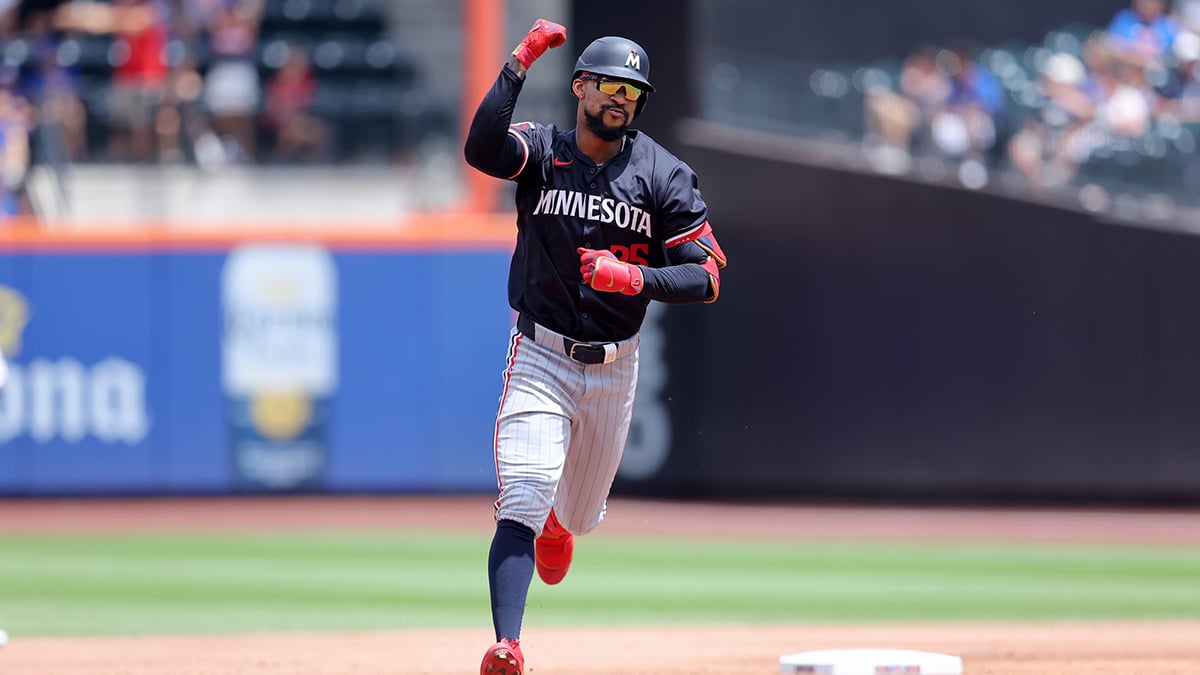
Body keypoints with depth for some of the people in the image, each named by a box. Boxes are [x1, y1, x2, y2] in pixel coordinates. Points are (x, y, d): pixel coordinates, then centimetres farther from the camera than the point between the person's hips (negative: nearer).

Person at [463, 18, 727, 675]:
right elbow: (481, 149, -29)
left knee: (579, 514, 21)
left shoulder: (663, 176, -4)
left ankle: (557, 525, 59)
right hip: (541, 356, -3)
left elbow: (706, 278, -7)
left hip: (615, 367, 3)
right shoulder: (541, 151, -6)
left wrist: (635, 279, -25)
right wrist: (519, 62, -31)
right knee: (523, 503, -20)